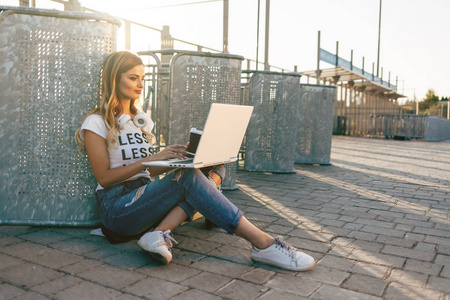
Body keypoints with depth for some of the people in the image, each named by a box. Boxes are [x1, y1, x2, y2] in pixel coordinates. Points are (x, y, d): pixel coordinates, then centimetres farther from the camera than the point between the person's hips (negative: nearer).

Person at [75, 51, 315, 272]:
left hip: (143, 197, 7)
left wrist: (175, 160, -3)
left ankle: (160, 233, -32)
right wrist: (153, 157, -18)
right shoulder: (97, 123, -2)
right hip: (117, 209, -7)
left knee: (214, 169, -14)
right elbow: (104, 177, -10)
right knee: (188, 177, -31)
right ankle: (263, 244, -33)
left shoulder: (140, 120, 19)